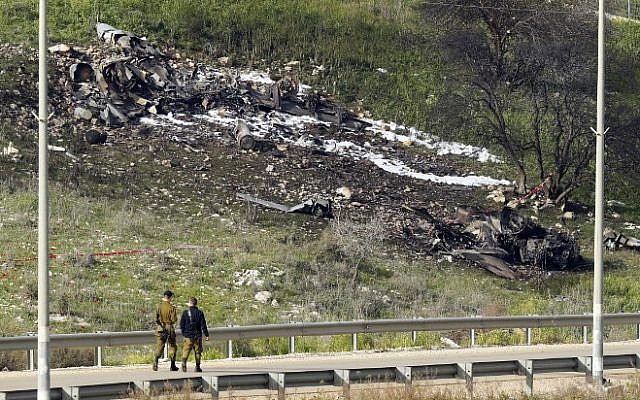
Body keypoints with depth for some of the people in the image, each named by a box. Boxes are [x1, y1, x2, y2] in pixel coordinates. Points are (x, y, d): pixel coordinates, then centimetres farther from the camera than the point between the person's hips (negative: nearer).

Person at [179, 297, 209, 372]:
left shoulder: (185, 312, 0)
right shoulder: (199, 313, 0)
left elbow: (182, 324, 3)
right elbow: (203, 325, 0)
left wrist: (184, 333, 16)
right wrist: (206, 335, 5)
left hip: (188, 336, -1)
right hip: (198, 335, 1)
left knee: (186, 350, -4)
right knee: (197, 351, 8)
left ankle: (184, 361, -30)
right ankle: (197, 367, 7)